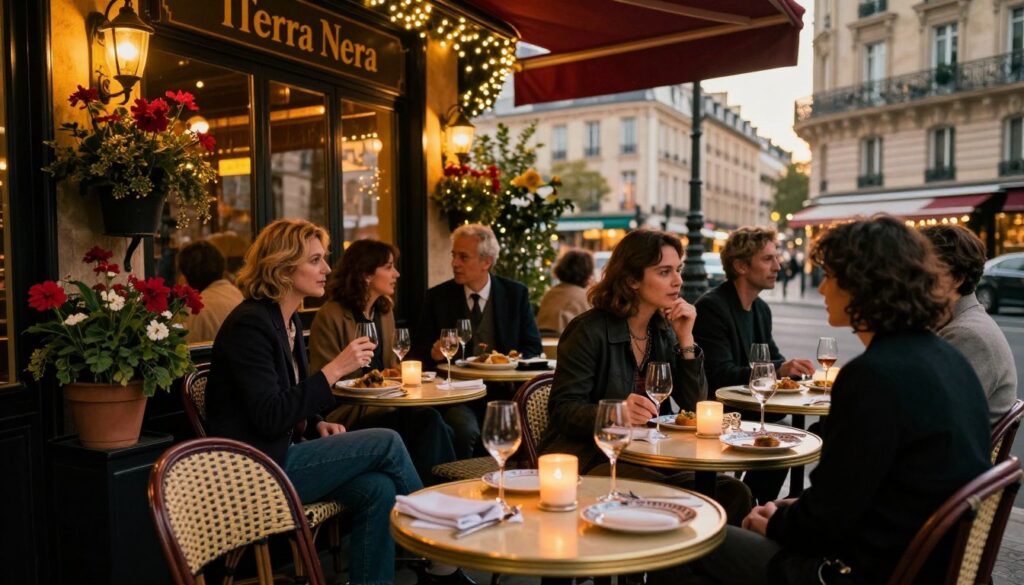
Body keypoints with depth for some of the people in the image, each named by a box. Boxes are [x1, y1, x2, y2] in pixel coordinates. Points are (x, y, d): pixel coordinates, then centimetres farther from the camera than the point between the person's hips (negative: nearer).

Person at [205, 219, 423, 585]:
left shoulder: (290, 320, 10)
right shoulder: (249, 324, -18)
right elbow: (270, 418, -24)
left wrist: (317, 425, 2)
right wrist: (334, 369, -23)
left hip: (280, 455, 8)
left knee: (377, 488, -14)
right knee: (387, 443, -14)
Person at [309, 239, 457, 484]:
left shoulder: (384, 311, 15)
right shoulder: (330, 317, -8)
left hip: (381, 405, 7)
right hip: (348, 415, -6)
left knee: (430, 420, -26)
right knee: (428, 423, -28)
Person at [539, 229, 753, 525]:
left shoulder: (665, 332, 8)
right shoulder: (590, 331, -11)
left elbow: (695, 408, 4)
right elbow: (563, 409, -14)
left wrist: (686, 340, -6)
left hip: (646, 459, 6)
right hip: (589, 460, -6)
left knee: (733, 493, -15)